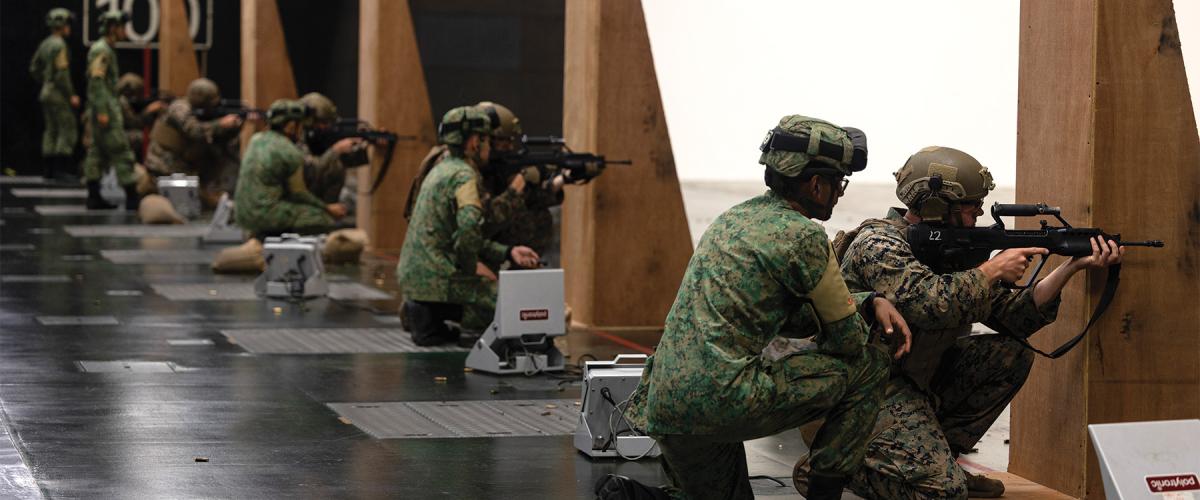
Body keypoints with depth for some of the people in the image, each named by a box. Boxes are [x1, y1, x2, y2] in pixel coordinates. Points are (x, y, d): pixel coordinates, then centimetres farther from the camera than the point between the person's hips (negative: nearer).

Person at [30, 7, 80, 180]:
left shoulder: (45, 44, 12)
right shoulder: (59, 45, -17)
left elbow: (34, 68, 19)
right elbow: (61, 73, -23)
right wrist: (71, 95, -18)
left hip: (46, 93, 10)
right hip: (59, 95, -9)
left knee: (51, 130, 13)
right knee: (68, 130, -7)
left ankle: (48, 169, 14)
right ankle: (61, 168, -11)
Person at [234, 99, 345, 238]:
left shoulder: (256, 139, 8)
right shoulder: (291, 153, -13)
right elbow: (299, 193, -6)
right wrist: (328, 208, 6)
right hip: (264, 215, -8)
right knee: (322, 217, -3)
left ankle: (262, 236, 13)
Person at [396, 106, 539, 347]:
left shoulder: (442, 169, 18)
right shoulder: (464, 175, -13)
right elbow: (469, 226, -30)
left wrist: (508, 252, 14)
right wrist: (472, 266, -14)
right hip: (438, 280, -9)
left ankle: (426, 317, 9)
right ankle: (438, 324, -5)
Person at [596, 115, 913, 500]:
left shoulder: (735, 218, 17)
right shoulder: (803, 236, -9)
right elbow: (847, 340, 0)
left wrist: (870, 303, 15)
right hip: (724, 398, -8)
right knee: (870, 364, 5)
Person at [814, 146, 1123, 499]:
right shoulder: (878, 244, -18)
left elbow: (1015, 318, 6)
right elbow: (930, 304, -35)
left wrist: (1074, 266, -5)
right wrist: (993, 269, -21)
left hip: (922, 379, 9)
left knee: (1011, 356, -3)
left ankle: (936, 454, 4)